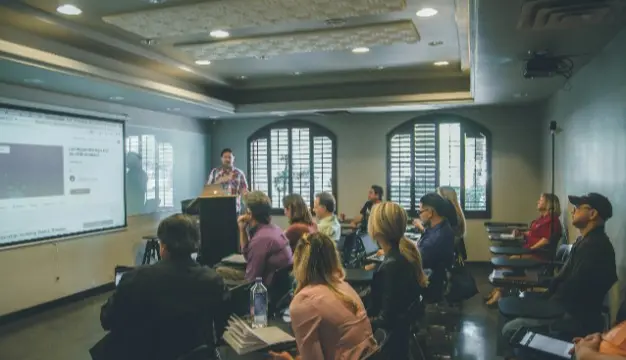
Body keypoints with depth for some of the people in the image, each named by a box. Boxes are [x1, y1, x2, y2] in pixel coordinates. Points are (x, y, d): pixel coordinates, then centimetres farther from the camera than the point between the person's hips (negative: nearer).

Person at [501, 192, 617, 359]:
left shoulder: (595, 246, -24)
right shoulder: (586, 240, 11)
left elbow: (573, 288, -24)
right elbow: (565, 275, 14)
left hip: (576, 316, -11)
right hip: (567, 306, 11)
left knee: (510, 330, -15)